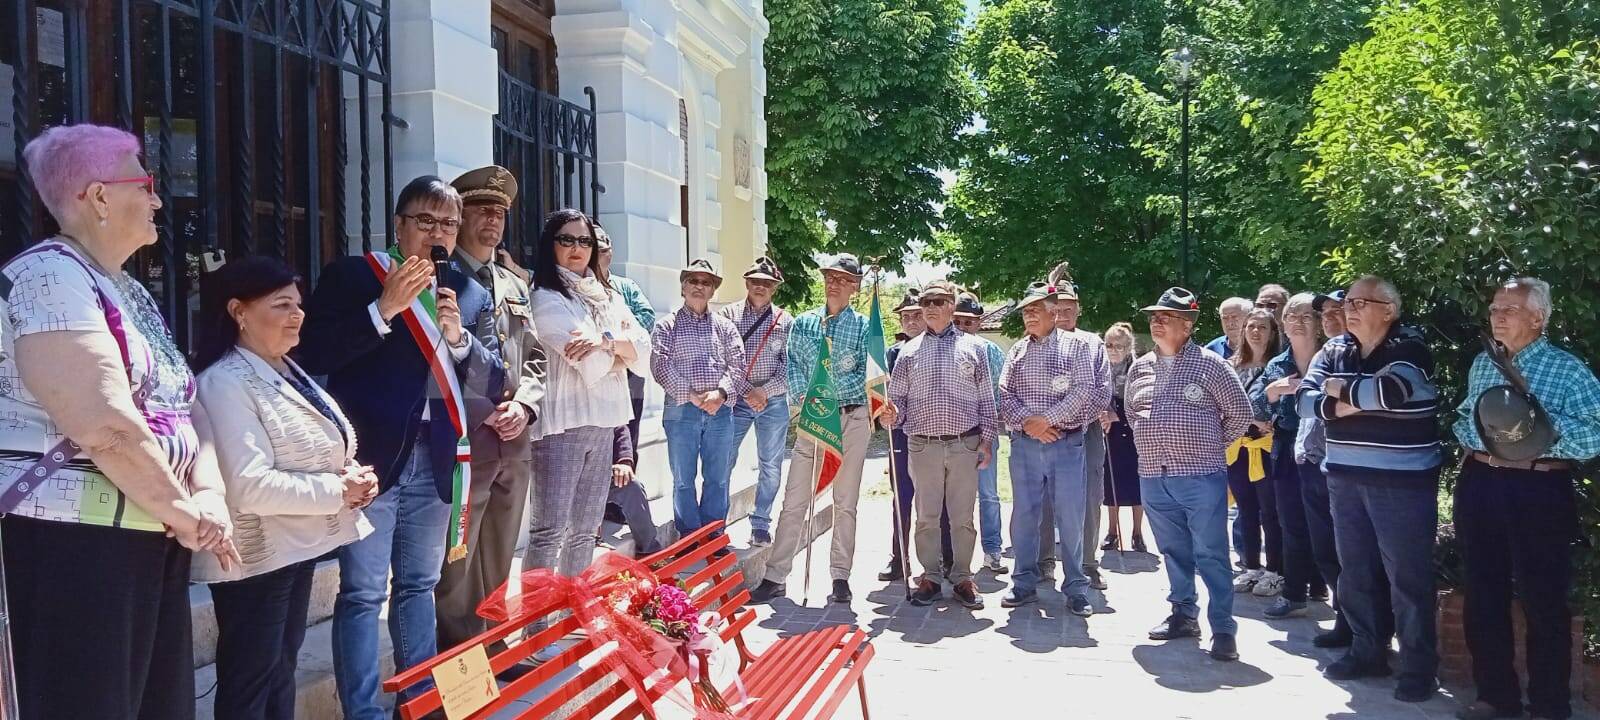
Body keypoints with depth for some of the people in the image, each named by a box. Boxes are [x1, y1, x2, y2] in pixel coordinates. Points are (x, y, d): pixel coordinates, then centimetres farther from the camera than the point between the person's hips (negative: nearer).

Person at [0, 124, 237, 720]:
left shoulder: (128, 291, 17)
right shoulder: (51, 276, -14)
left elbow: (184, 405, 13)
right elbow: (106, 427, -24)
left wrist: (209, 496, -4)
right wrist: (183, 510, -13)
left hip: (149, 541, 9)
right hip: (70, 544, -9)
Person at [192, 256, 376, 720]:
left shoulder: (286, 370, 10)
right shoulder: (226, 383, -21)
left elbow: (310, 453, 20)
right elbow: (250, 486, -29)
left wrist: (353, 476, -1)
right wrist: (337, 491, -20)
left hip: (296, 546, 9)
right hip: (256, 557, -9)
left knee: (283, 667, 19)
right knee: (249, 682, 3)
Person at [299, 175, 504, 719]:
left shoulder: (471, 294, 10)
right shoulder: (351, 276, -1)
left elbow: (493, 381, 6)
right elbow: (313, 355, -11)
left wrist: (458, 337, -11)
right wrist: (385, 309, -17)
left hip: (436, 458, 5)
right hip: (371, 454, -4)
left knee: (418, 585, 15)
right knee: (363, 591, -3)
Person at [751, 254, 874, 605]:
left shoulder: (862, 327, 3)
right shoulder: (803, 323, 11)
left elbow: (868, 374, -5)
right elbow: (793, 367, 4)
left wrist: (831, 393, -17)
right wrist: (804, 399, -13)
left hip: (852, 419, -1)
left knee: (845, 503, 5)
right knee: (794, 500, 0)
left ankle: (840, 577, 13)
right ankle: (775, 576, 4)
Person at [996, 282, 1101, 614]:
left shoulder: (1075, 346, 1)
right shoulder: (1017, 350, 12)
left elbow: (1083, 390, -8)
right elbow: (1004, 393, 6)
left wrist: (1046, 419, -12)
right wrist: (1026, 423, -10)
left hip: (1066, 444, -3)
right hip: (1024, 445, 3)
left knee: (1070, 518, 0)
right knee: (1024, 515, 7)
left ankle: (1076, 589, 10)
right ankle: (1024, 584, 18)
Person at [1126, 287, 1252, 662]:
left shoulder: (1209, 364, -4)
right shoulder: (1139, 368, 10)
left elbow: (1240, 412, 0)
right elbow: (1130, 411, 26)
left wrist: (1212, 444, 5)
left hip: (1201, 476, -5)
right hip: (1154, 477, 5)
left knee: (1211, 555, -3)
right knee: (1174, 552, 14)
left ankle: (1223, 628, 2)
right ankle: (1184, 614, 26)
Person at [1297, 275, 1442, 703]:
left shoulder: (1411, 349, -9)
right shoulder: (1333, 352, 8)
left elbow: (1390, 390, -28)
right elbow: (1305, 400, 0)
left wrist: (1342, 389, -11)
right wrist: (1344, 407, -18)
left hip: (1402, 479, -6)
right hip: (1345, 476, 6)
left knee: (1407, 575, -1)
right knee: (1355, 570, 14)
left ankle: (1419, 667, 9)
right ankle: (1367, 652, 28)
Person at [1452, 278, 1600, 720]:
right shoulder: (1482, 364, 12)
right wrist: (1476, 428, -2)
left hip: (1539, 491, -6)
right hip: (1480, 486, 6)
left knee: (1543, 601, 2)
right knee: (1483, 594, 12)